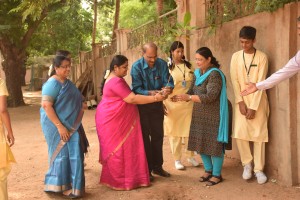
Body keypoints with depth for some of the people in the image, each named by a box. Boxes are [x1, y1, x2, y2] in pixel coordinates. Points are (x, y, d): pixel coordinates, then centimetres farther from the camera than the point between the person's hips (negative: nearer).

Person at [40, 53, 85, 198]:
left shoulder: (67, 82, 11)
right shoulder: (53, 83, -16)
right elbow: (46, 106, -23)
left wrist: (81, 107, 9)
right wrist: (60, 126, -26)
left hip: (70, 125, 9)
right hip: (58, 125, -8)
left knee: (72, 154, 12)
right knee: (62, 154, -1)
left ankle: (70, 185, 24)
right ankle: (62, 187, 11)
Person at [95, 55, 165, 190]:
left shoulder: (114, 78, 14)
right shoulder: (116, 81, -21)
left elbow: (127, 96, 17)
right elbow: (132, 99, -24)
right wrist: (154, 98, -21)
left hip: (113, 119, 10)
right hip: (112, 120, -10)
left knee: (115, 148, 14)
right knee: (117, 149, -2)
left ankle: (114, 177, 24)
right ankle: (119, 180, 9)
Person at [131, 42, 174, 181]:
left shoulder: (162, 64, -7)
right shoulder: (137, 67, -17)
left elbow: (168, 81, -9)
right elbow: (136, 88, -21)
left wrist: (168, 88, -32)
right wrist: (150, 93, -36)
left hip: (157, 104, 4)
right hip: (142, 105, -4)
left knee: (158, 136, 12)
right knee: (144, 137, 3)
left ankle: (157, 166, 27)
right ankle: (146, 169, 13)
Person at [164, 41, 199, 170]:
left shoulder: (188, 66, 7)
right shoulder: (167, 67, -4)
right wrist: (162, 103, -9)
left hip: (188, 103, 3)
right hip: (173, 104, -3)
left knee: (189, 131, 8)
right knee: (175, 132, 5)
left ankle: (190, 156, 25)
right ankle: (177, 159, 17)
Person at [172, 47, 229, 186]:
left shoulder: (215, 74, -18)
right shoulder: (197, 73, 7)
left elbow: (210, 96, -26)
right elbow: (191, 91, 7)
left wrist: (189, 97, -30)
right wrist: (180, 97, -13)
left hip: (213, 116, -8)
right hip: (199, 115, 8)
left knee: (214, 144, 1)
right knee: (201, 143, 13)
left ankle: (217, 175, 15)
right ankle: (208, 170, 29)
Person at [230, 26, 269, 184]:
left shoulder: (262, 57, -7)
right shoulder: (236, 56, 2)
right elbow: (235, 81, -1)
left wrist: (253, 107, -14)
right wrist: (240, 102, -10)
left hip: (258, 101, -2)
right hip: (242, 100, 2)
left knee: (259, 135, 1)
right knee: (240, 133, -7)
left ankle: (259, 169, 13)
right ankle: (247, 163, 14)